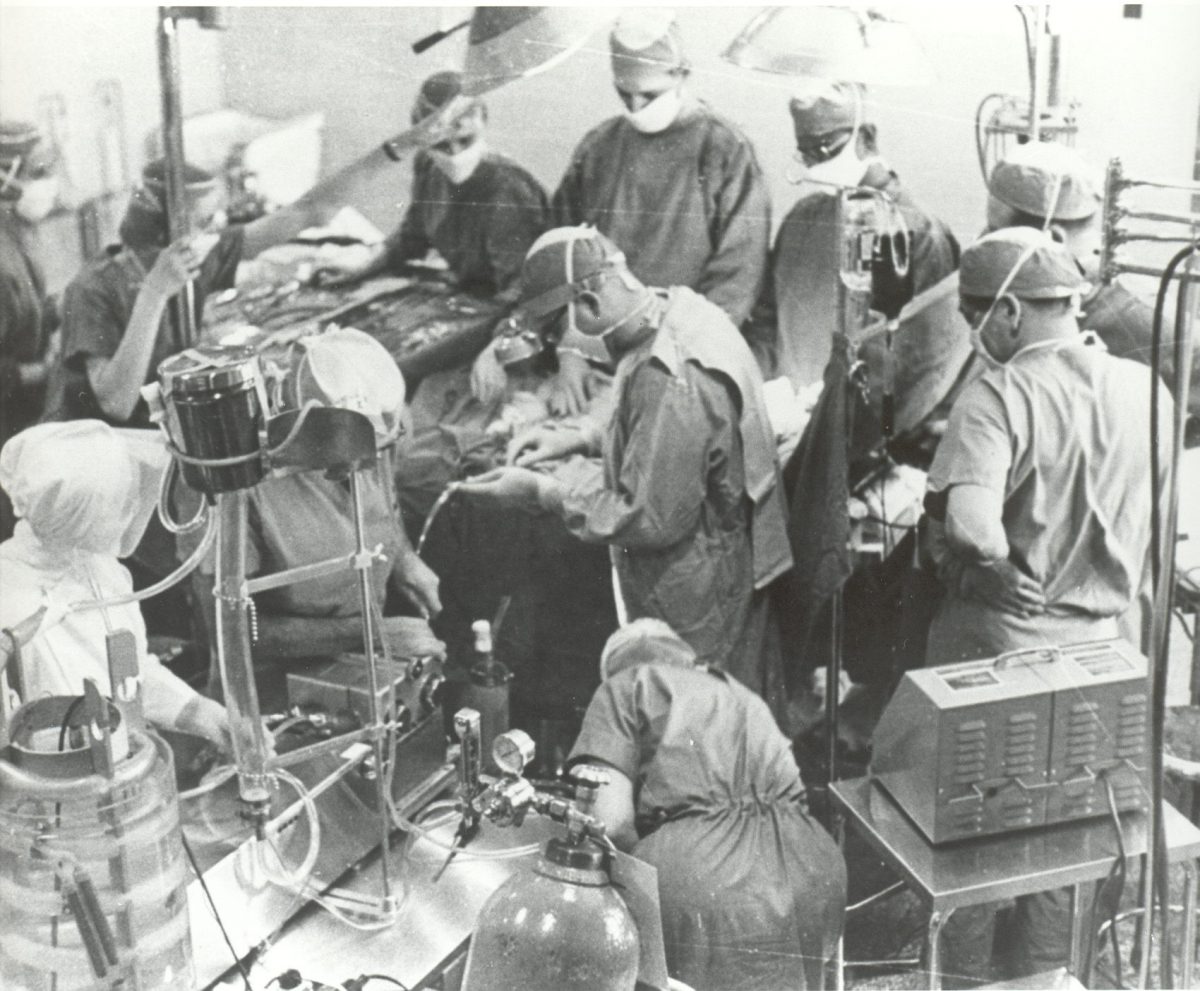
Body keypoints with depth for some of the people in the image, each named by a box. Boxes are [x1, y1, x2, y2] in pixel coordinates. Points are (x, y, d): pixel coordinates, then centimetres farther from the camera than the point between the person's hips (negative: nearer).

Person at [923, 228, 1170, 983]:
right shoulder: (1145, 390, -2)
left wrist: (984, 570, -19)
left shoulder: (999, 397, -20)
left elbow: (970, 523, -36)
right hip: (1099, 641, 5)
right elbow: (1158, 528, 10)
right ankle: (1047, 969, 35)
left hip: (1000, 639, -5)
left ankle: (966, 970, 28)